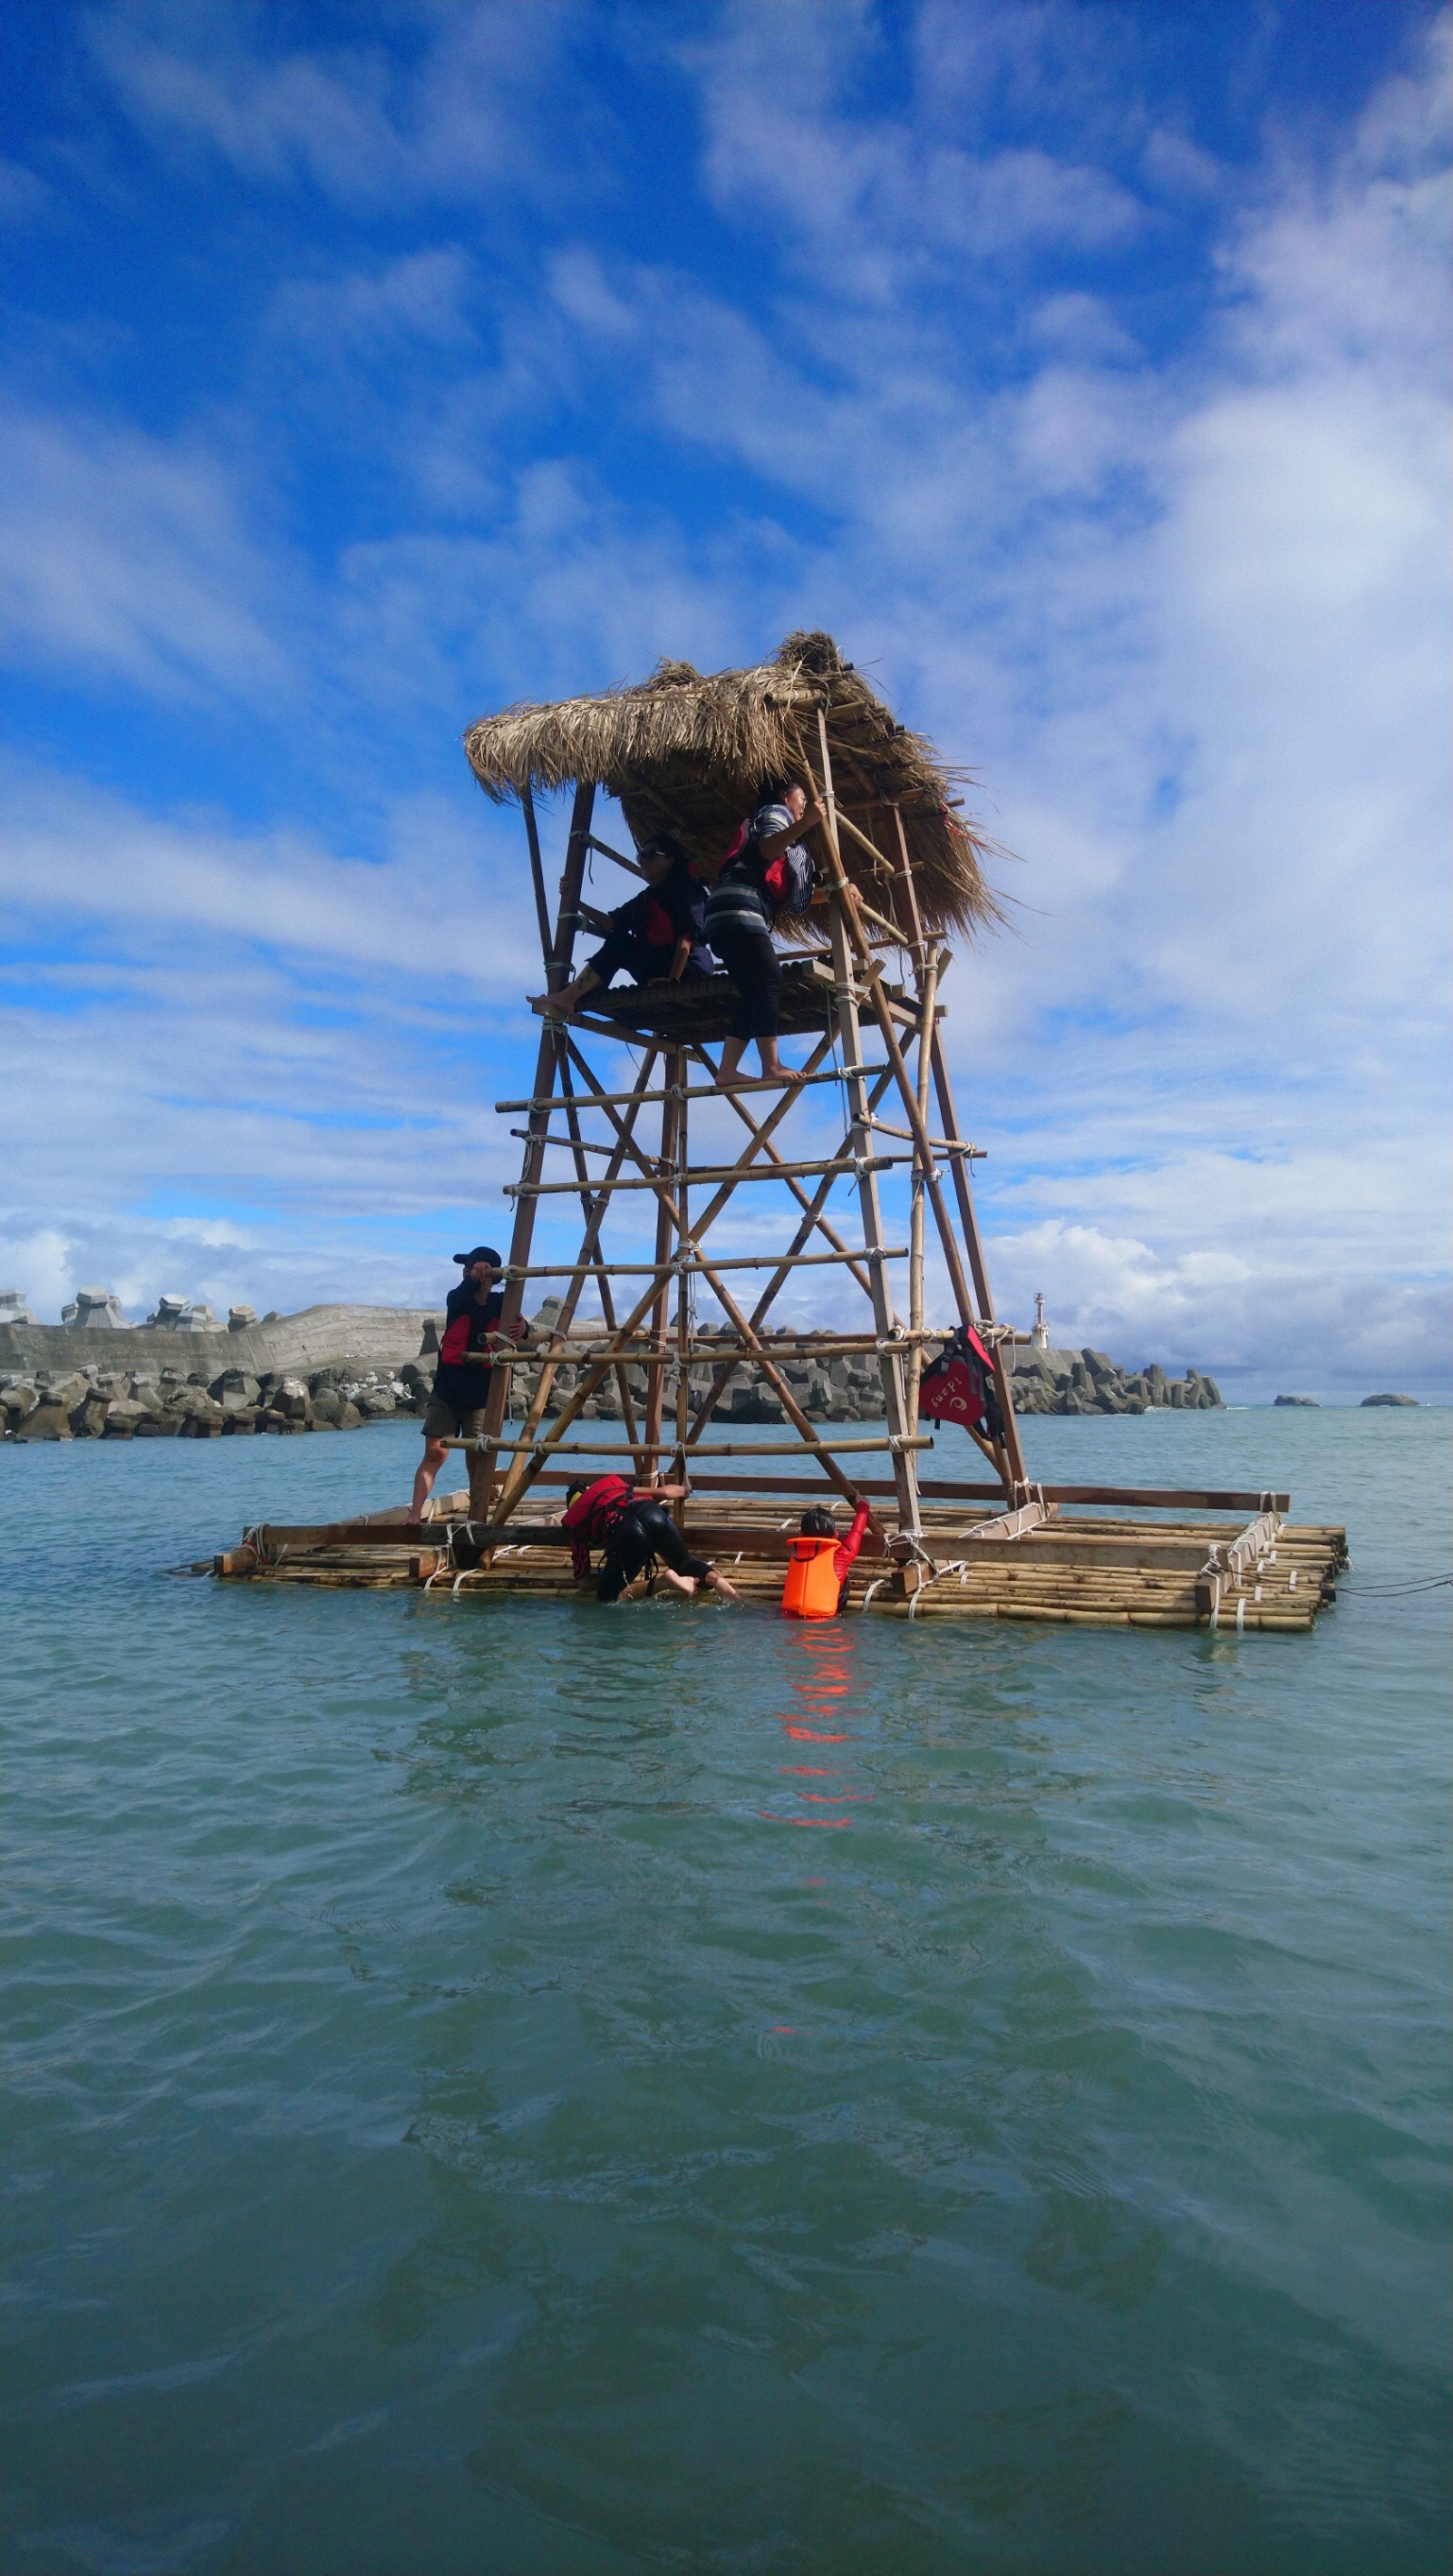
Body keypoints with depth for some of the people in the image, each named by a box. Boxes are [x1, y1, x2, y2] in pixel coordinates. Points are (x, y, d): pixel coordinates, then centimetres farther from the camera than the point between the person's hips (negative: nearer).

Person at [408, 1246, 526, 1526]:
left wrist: (522, 1330, -32)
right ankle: (414, 1516, -4)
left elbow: (516, 1327, -7)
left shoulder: (501, 1304, 2)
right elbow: (463, 1297, -24)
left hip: (481, 1395, 0)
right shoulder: (456, 1299, -1)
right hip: (447, 1390, 0)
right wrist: (474, 1279, -45)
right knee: (434, 1454, -4)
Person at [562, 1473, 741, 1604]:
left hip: (625, 1530, -4)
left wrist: (603, 1577, 44)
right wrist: (682, 1489, 58)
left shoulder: (575, 1521, 27)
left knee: (608, 1597, 9)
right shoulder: (614, 1483, 37)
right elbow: (665, 1492, 35)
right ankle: (715, 1578, -7)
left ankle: (663, 1583, -14)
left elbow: (582, 1580, 23)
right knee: (685, 1563, 28)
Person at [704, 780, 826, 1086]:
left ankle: (727, 1071, -4)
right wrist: (804, 823, -28)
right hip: (738, 909, -10)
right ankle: (771, 1066, -23)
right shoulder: (776, 811, 9)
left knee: (754, 994, 3)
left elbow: (783, 898, 31)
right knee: (768, 983, -17)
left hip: (727, 917, 10)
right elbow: (767, 848, -16)